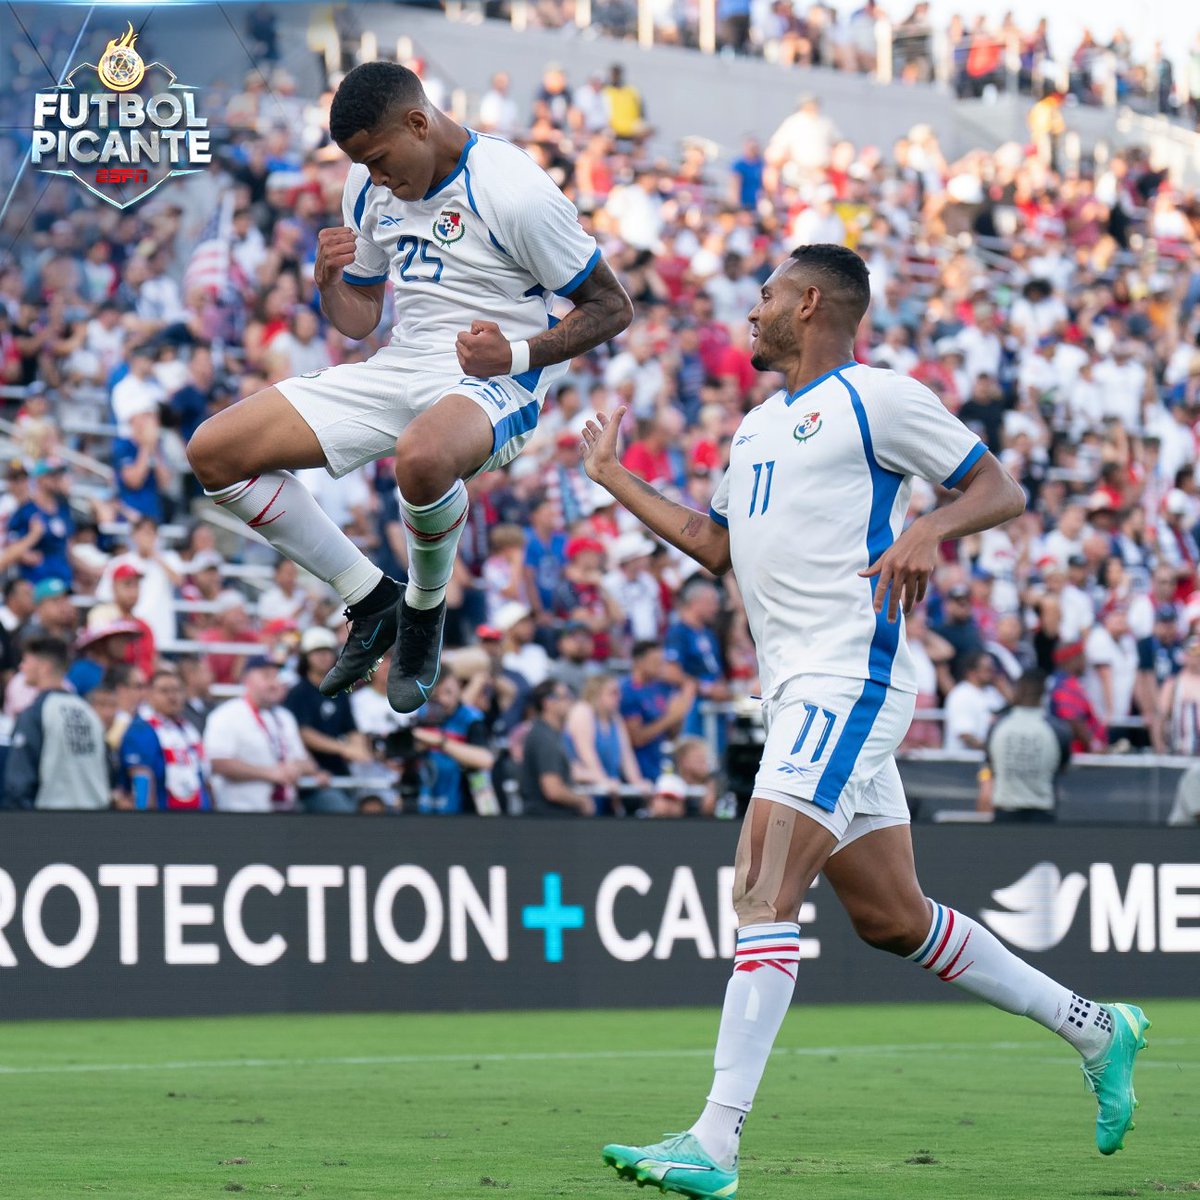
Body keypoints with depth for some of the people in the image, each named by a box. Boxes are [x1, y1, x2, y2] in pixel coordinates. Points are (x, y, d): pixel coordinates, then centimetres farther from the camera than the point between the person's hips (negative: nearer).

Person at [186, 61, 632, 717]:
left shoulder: (513, 190, -17)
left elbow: (611, 307, -9)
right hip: (399, 369, 8)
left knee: (422, 455, -44)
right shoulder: (371, 185, 5)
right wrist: (329, 282, -8)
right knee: (213, 452, -4)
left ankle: (425, 609, -10)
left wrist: (515, 354, -24)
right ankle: (373, 601, 6)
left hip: (493, 384, -7)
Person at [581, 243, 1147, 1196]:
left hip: (850, 680, -9)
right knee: (892, 918, 11)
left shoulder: (876, 398, -3)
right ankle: (1094, 1028, 25)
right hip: (801, 691, 9)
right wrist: (615, 479, 31)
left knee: (764, 890, -19)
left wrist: (927, 531, -22)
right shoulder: (759, 428, 23)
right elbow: (716, 546, 32)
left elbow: (1002, 489, -4)